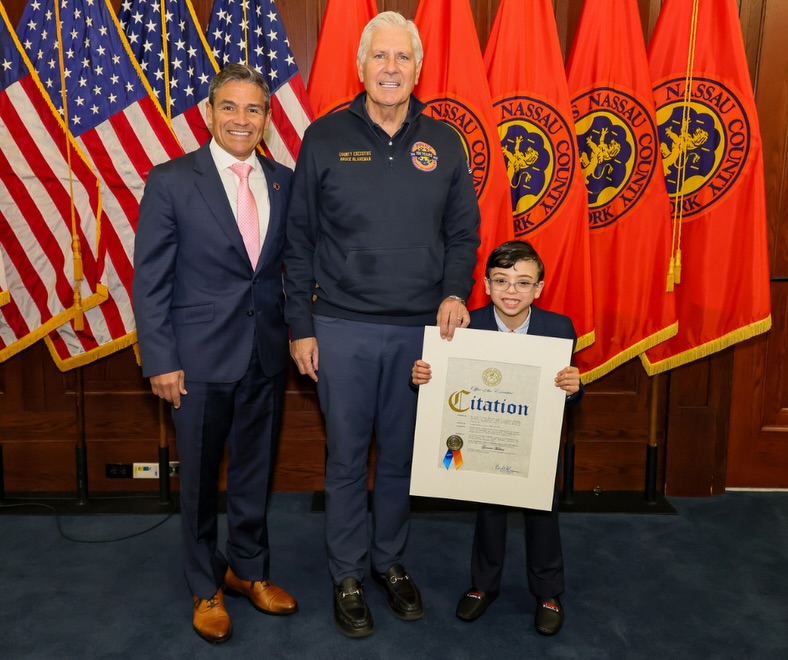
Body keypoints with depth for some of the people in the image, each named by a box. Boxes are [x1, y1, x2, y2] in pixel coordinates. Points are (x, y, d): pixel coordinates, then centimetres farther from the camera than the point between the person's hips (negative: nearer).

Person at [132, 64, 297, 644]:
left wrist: (297, 331, 1)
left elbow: (291, 263, 8)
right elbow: (150, 280, -8)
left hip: (267, 355, 3)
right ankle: (207, 587, 34)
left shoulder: (283, 182, 3)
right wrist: (161, 361, -11)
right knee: (201, 479, 13)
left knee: (255, 471, 17)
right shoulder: (171, 182, -8)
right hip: (201, 357, -3)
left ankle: (248, 569, 40)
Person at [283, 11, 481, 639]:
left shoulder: (442, 141, 6)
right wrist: (301, 327, -2)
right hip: (344, 329, -2)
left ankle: (390, 560, 34)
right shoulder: (325, 137, -1)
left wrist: (454, 292, -8)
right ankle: (348, 575, 26)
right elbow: (300, 240, 1)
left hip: (421, 329, 2)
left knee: (402, 456, 13)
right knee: (347, 458, 8)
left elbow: (464, 231, 10)